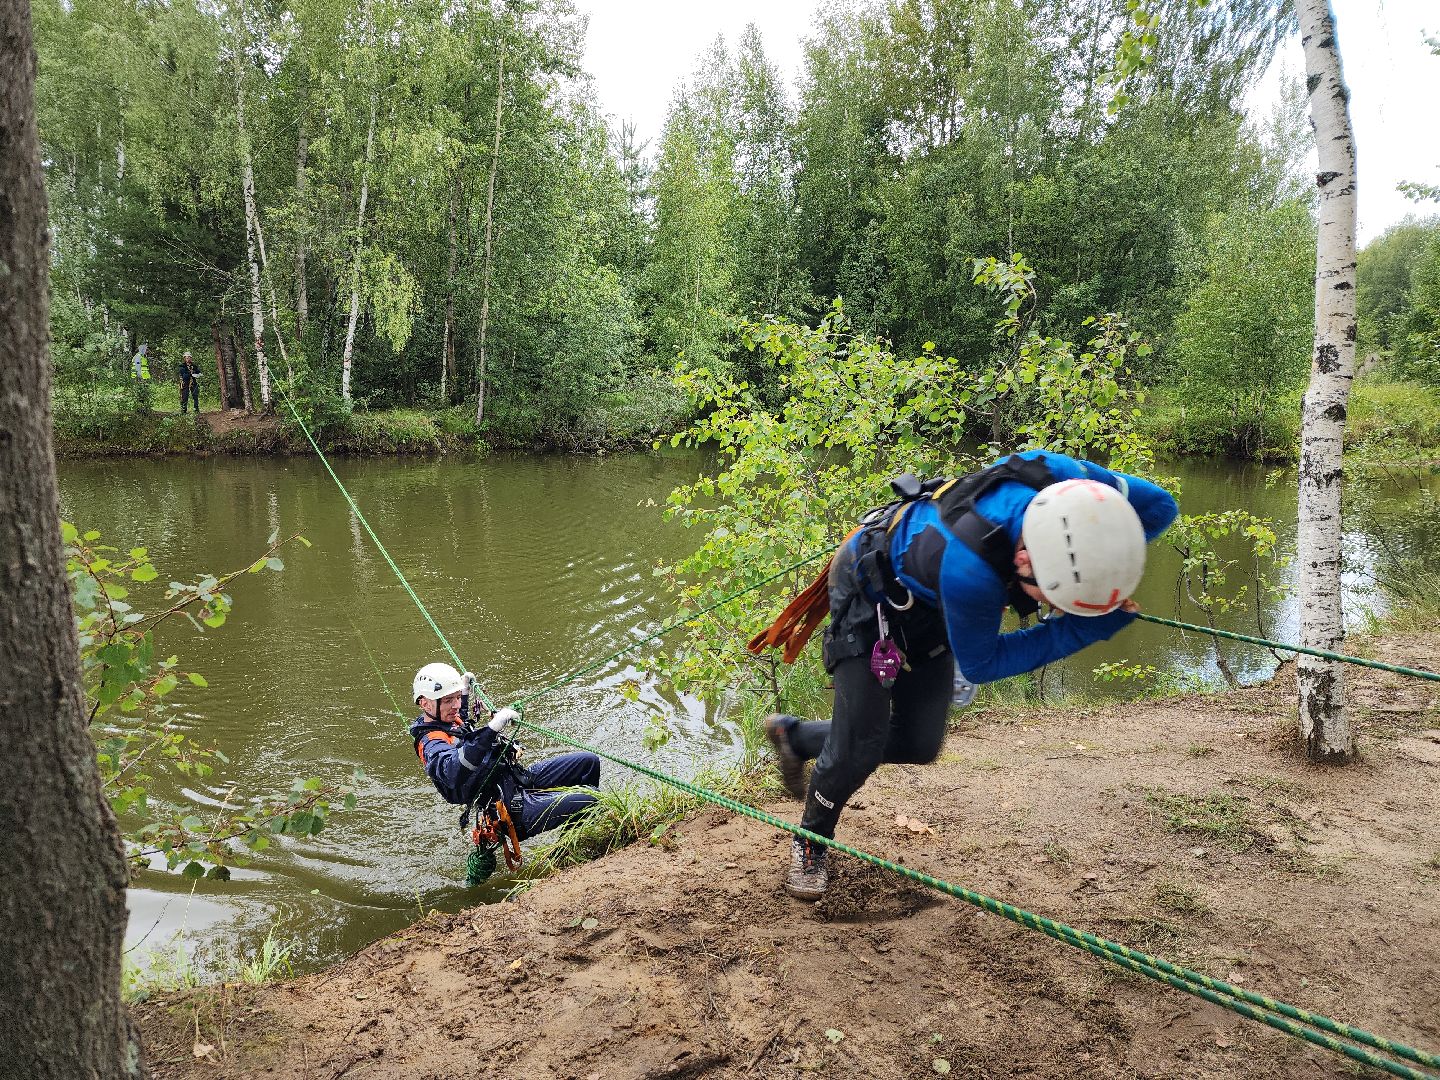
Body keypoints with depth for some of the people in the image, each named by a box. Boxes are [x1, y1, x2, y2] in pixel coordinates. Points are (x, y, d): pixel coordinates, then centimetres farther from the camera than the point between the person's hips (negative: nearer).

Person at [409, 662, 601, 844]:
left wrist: (464, 692, 34)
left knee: (588, 761, 6)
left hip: (520, 779, 10)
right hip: (515, 808, -10)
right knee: (587, 801, -24)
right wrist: (491, 729, -49)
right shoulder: (431, 744, -19)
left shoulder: (448, 722, 10)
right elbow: (453, 772, -43)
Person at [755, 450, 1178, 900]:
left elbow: (1160, 504, -10)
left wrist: (1100, 570, -22)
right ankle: (810, 844, 22)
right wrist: (1078, 630, -27)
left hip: (928, 602, 7)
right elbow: (979, 663, -24)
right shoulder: (968, 569, -46)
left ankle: (795, 735, 32)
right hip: (870, 589, -6)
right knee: (861, 746, -7)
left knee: (918, 744, 9)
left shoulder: (1062, 475, -32)